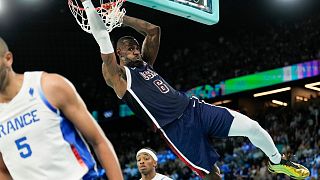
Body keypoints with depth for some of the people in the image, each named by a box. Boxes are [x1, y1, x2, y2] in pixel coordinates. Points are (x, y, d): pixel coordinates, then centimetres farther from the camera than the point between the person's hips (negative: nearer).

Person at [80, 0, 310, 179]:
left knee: (253, 127, -4)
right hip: (176, 129, -6)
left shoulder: (145, 63, 20)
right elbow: (103, 40, -13)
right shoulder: (117, 76, -2)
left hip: (194, 108, 7)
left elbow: (154, 30, 22)